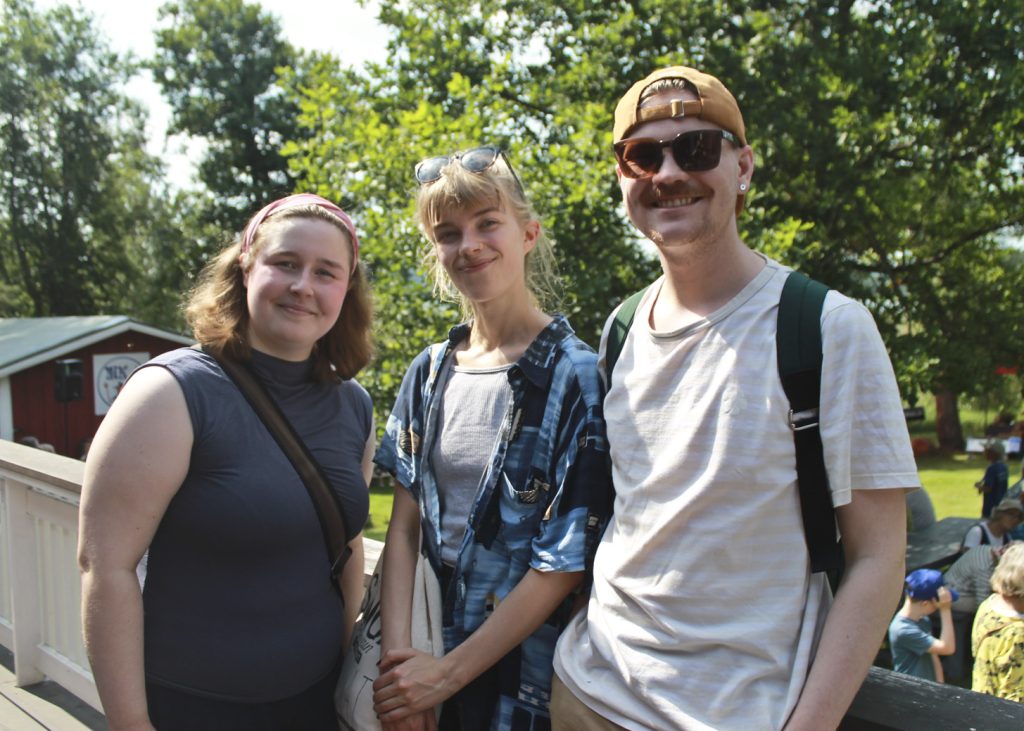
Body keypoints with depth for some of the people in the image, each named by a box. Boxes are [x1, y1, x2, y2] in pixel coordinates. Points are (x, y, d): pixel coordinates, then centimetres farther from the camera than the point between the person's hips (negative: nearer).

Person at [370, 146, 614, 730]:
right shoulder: (429, 374, 3)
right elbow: (404, 523, 1)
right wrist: (397, 653, -12)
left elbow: (568, 560, -15)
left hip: (521, 673, -4)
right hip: (423, 649, 4)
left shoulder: (579, 378, -13)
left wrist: (449, 672, -15)